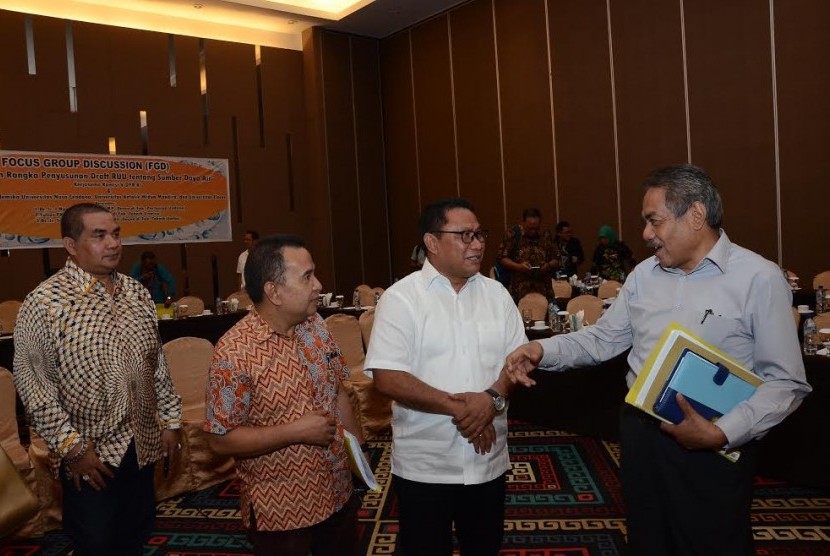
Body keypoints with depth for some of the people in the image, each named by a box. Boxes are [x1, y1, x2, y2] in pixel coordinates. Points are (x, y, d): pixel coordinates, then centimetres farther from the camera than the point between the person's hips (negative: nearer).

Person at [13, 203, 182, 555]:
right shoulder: (44, 303, -13)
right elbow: (32, 382, -13)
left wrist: (170, 420, 9)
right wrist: (72, 447, -14)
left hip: (142, 445, 5)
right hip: (89, 454, -5)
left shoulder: (137, 293, 5)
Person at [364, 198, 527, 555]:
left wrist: (493, 398, -15)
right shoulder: (401, 297, -10)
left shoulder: (496, 294, 5)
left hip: (488, 460, 4)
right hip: (424, 465, -4)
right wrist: (455, 407, -20)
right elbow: (387, 378, -16)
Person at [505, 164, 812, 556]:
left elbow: (786, 382, -11)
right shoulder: (644, 275, 5)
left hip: (712, 450, -5)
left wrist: (722, 433, -22)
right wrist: (543, 351, -6)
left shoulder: (759, 279, -10)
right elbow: (602, 339, 9)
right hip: (639, 435, 5)